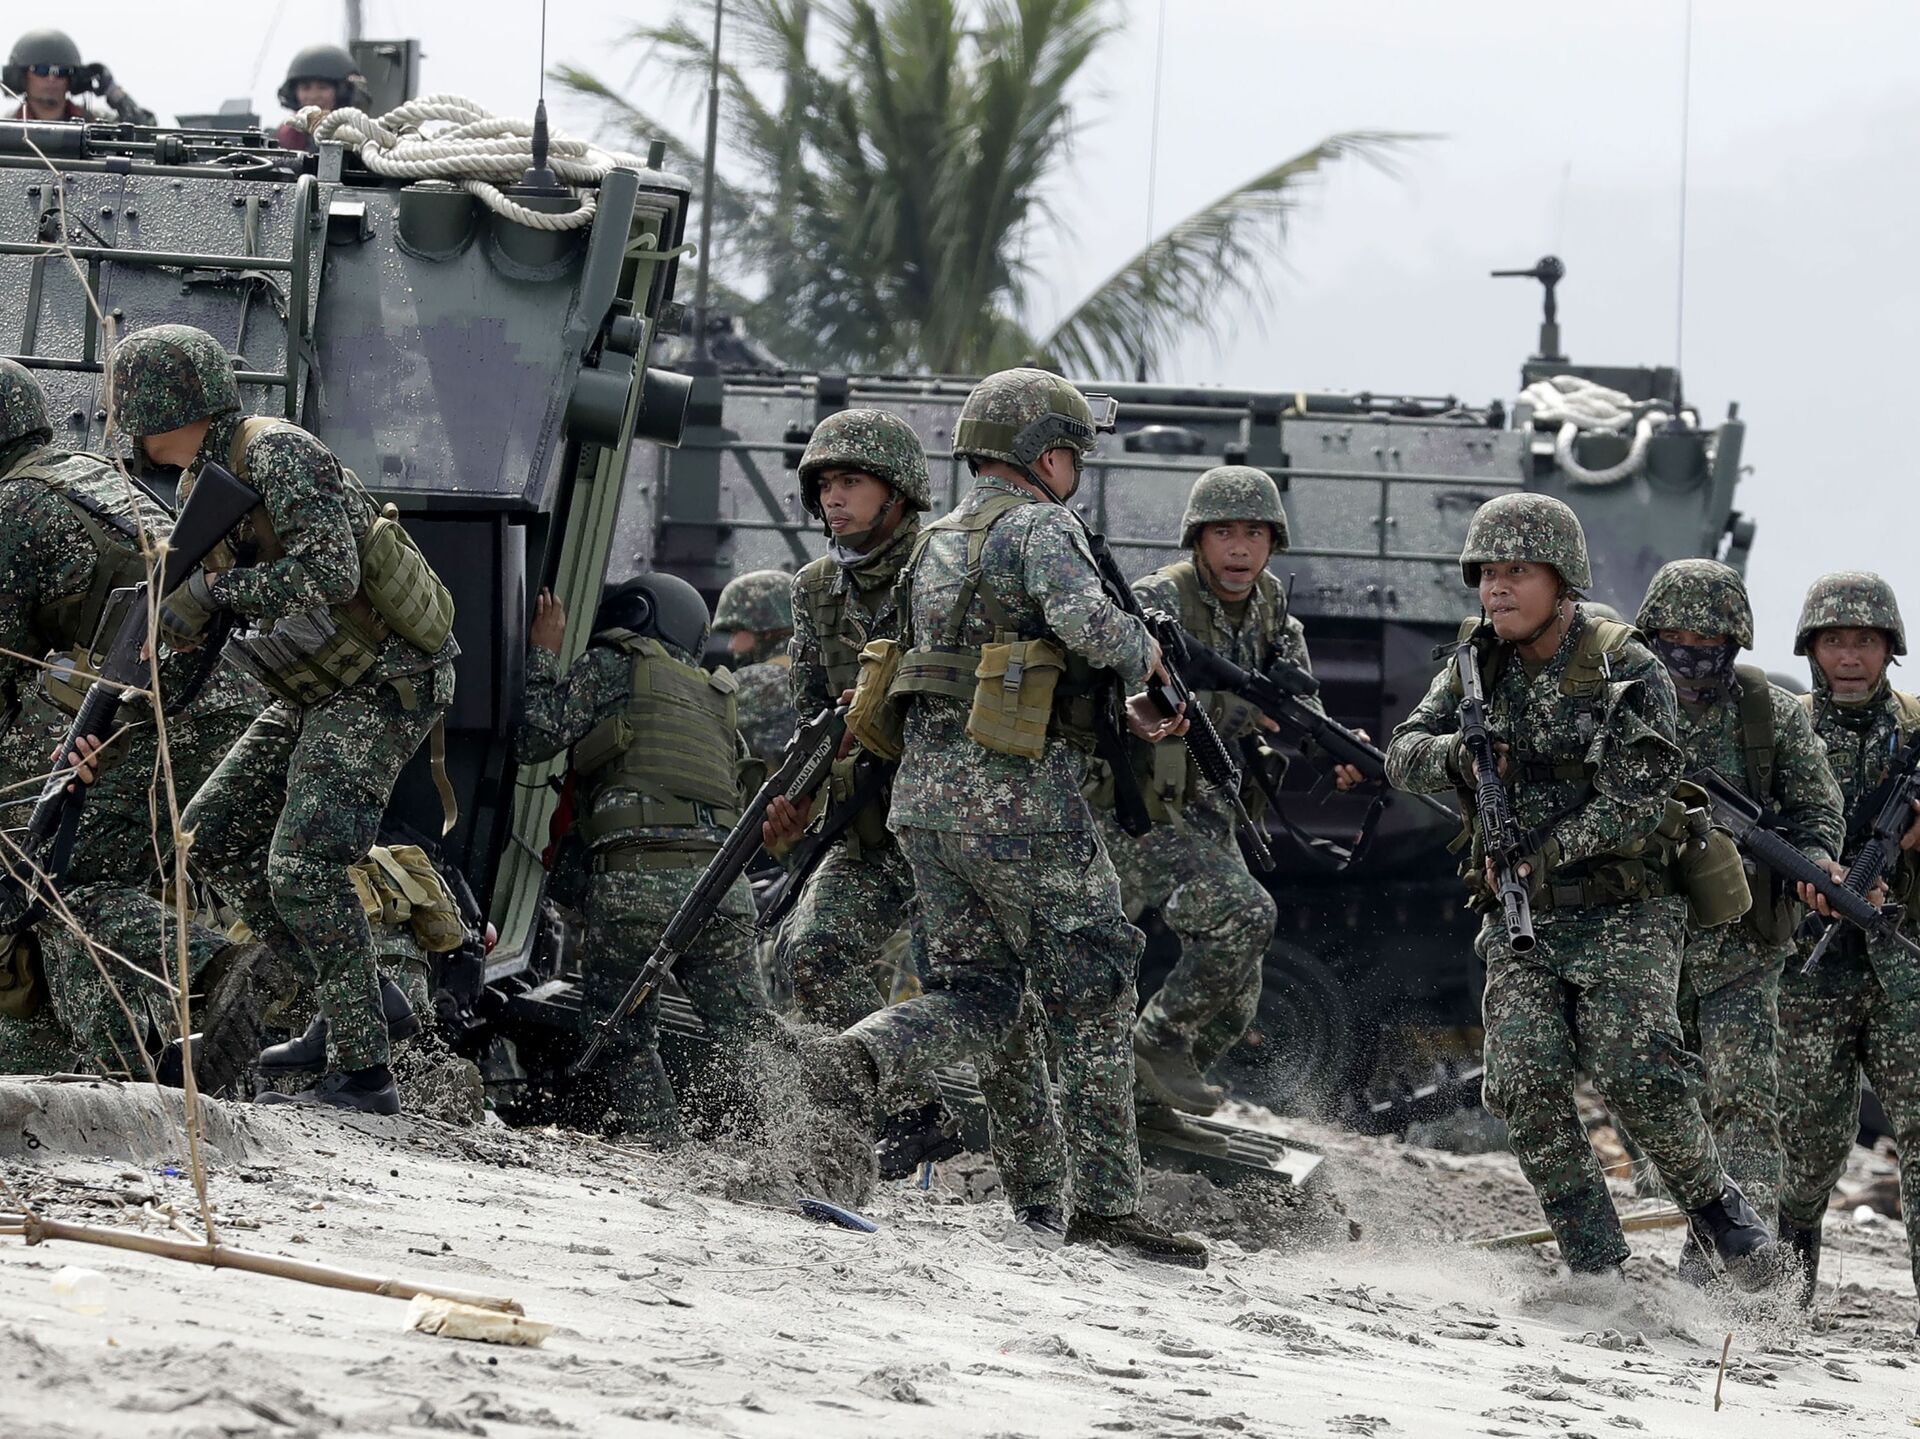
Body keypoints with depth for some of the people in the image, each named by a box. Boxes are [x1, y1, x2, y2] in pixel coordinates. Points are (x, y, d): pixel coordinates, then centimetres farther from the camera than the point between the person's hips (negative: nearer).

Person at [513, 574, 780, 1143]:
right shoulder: (716, 697, 29)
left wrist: (543, 656, 18)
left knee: (618, 1035, 5)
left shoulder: (614, 664, 10)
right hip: (721, 880, 5)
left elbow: (534, 739, 5)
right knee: (746, 1035, 2)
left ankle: (655, 1140, -9)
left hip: (637, 877, -5)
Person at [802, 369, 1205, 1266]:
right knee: (1092, 997, 2)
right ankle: (1104, 1204, 2)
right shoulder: (1039, 527, -5)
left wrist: (1123, 712, 18)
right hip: (1017, 791, -8)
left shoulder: (934, 548, 22)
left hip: (924, 790, 8)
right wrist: (1143, 654, -3)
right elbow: (1084, 619, -24)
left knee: (977, 997, 11)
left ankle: (858, 1060, -17)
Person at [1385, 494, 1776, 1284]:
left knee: (1636, 1072, -20)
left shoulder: (1629, 673, -9)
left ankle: (1713, 1202, 5)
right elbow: (1403, 755, 1)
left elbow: (1636, 804, -17)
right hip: (1520, 922, 4)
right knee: (1527, 1083, -12)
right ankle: (1595, 1264, -6)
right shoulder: (1478, 666, 8)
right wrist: (1458, 755, -20)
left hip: (1622, 913, -4)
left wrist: (1550, 851, -24)